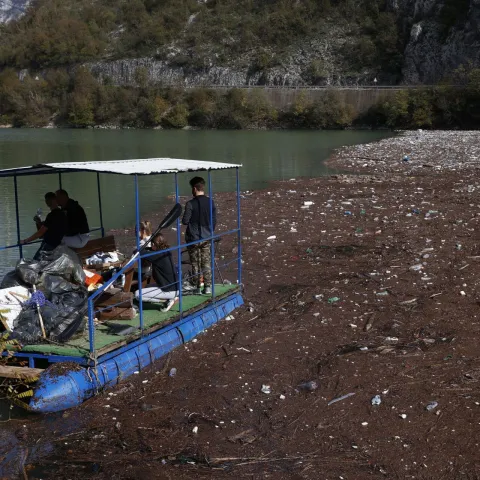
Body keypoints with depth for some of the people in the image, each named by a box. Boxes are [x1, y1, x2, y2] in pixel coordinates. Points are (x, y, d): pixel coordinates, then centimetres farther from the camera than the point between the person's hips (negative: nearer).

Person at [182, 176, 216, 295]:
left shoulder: (190, 204, -16)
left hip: (193, 239, -3)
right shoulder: (210, 202, -2)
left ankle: (197, 288, 10)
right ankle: (208, 287, 11)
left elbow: (185, 221, -13)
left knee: (195, 264, 6)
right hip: (207, 238, 4)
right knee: (207, 263, 10)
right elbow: (214, 220, 3)